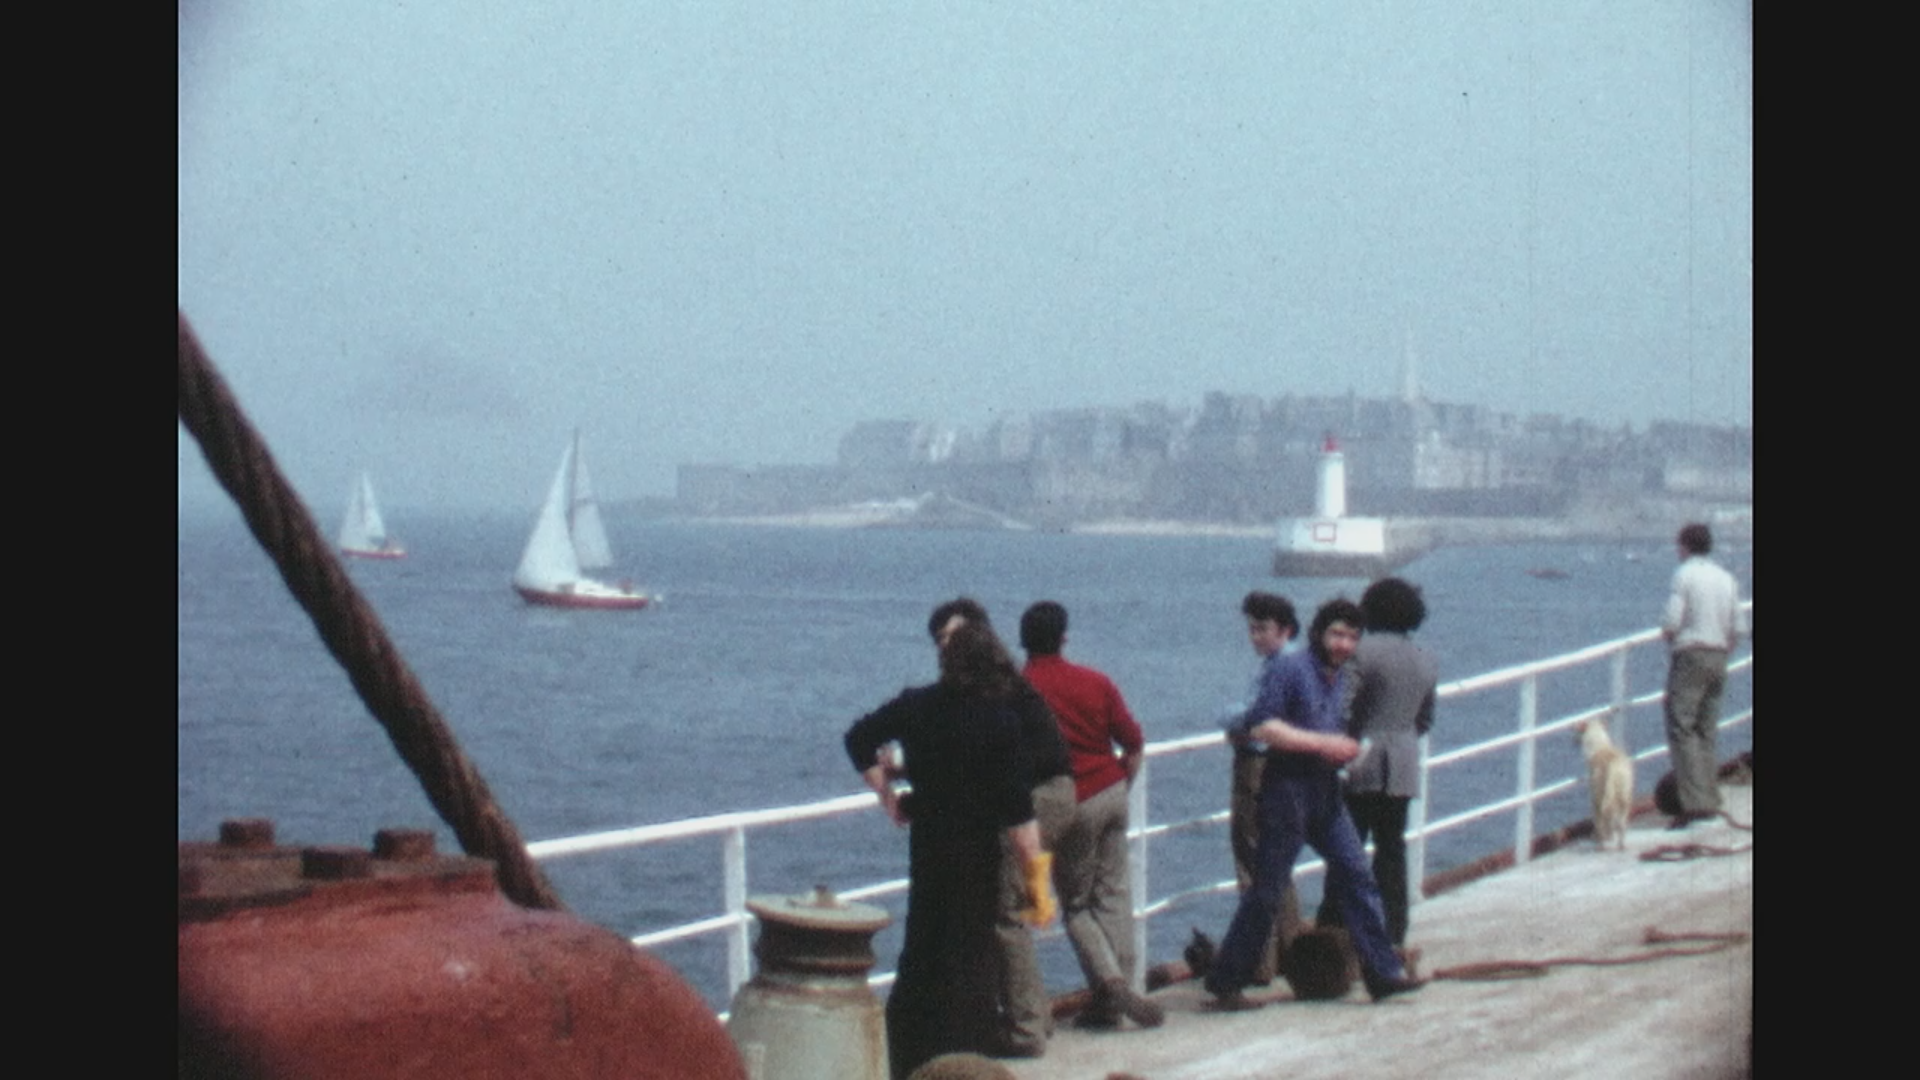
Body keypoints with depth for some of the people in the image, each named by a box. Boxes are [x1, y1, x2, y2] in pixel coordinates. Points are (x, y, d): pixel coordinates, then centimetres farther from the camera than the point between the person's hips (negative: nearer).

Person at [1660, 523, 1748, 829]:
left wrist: (1668, 636, 6)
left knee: (1681, 729, -8)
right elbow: (1739, 628, 10)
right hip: (1718, 659, 7)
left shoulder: (1684, 574, -8)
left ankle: (1693, 801, -18)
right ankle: (1710, 801, 10)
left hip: (1690, 656, -7)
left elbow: (1671, 622, -15)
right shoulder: (1726, 578, 11)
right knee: (1707, 732, 12)